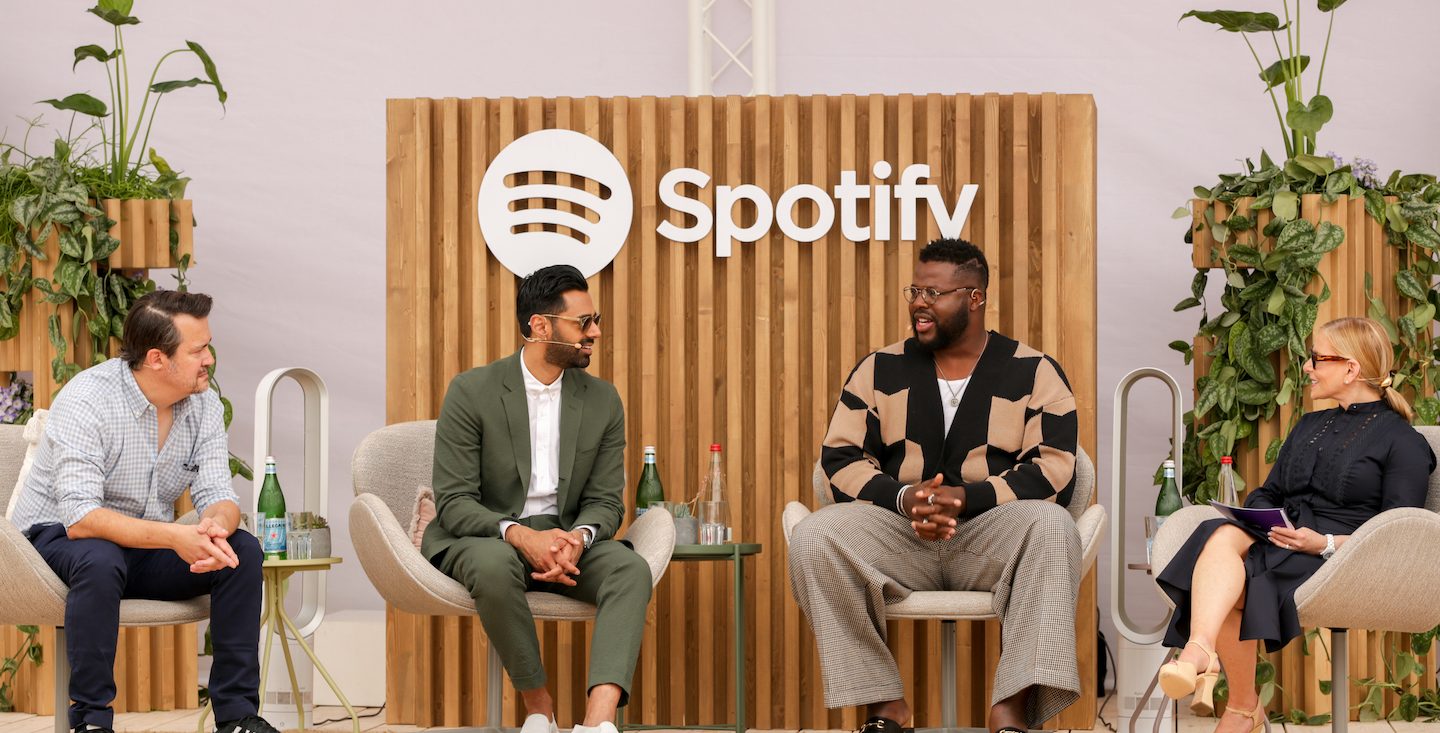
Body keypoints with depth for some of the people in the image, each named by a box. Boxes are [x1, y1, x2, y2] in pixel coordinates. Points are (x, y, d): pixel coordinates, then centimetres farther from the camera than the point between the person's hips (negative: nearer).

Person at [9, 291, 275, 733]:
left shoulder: (205, 405, -4)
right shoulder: (86, 401, -24)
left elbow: (216, 494, -8)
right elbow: (79, 517, -32)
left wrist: (216, 526, -34)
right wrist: (173, 537, -42)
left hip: (148, 547, 6)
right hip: (59, 537, -6)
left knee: (241, 551, -17)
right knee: (100, 560, -39)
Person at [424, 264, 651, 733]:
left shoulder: (603, 401, 5)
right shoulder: (472, 392, -7)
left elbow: (606, 501, 3)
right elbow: (453, 503, -12)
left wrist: (578, 537, -22)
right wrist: (521, 535, -30)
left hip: (566, 539, 4)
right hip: (480, 539, -3)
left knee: (631, 568, -27)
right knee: (496, 566, -39)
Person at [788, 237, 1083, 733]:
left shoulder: (1034, 373, 5)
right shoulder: (881, 370, 13)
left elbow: (1054, 471, -6)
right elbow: (840, 458, 5)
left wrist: (965, 498, -20)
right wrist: (904, 498, -15)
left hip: (991, 538, -2)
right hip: (897, 533, 2)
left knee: (1051, 525, -34)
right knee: (813, 537, -27)